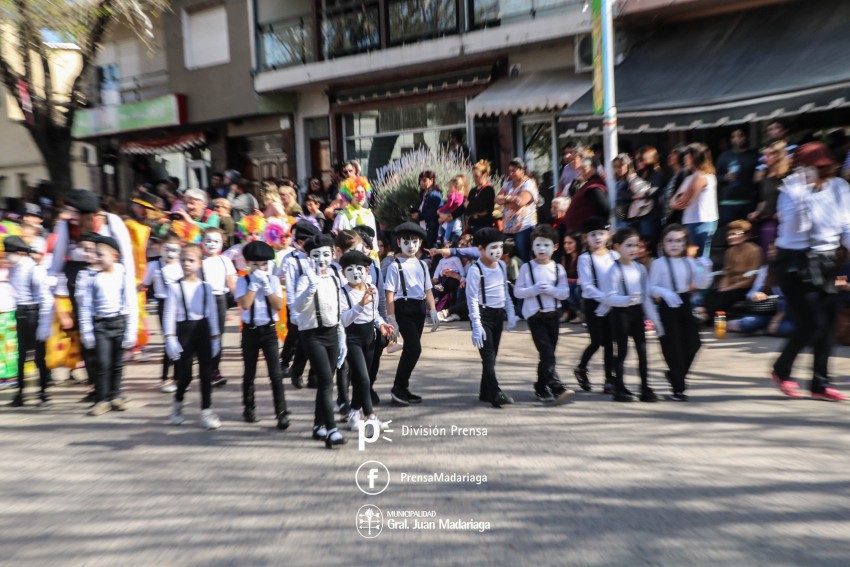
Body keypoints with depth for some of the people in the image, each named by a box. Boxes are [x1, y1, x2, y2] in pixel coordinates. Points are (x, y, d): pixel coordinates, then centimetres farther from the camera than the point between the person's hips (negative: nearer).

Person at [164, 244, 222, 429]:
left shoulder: (206, 286, 4)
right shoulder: (175, 287, -3)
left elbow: (212, 312, 7)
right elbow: (169, 313, -6)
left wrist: (215, 336, 6)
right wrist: (170, 337, -12)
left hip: (203, 329, 2)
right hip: (184, 330, -2)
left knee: (206, 372, 3)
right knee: (185, 373, 4)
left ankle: (206, 411, 13)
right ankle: (177, 403, 34)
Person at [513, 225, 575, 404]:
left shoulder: (558, 268, 3)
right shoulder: (527, 267, -4)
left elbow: (565, 293, 0)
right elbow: (517, 291, -4)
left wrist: (550, 289, -17)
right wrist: (534, 290, -18)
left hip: (553, 315, 4)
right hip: (535, 315, -4)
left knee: (548, 353, 11)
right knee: (547, 353, -12)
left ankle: (541, 388, 25)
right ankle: (557, 389, -11)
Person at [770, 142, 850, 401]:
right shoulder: (792, 190, -9)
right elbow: (794, 227, -21)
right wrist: (799, 196, -31)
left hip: (825, 262, 5)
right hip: (796, 263, -5)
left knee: (828, 324, 5)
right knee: (811, 324, -9)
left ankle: (820, 384, 17)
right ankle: (781, 371, 14)